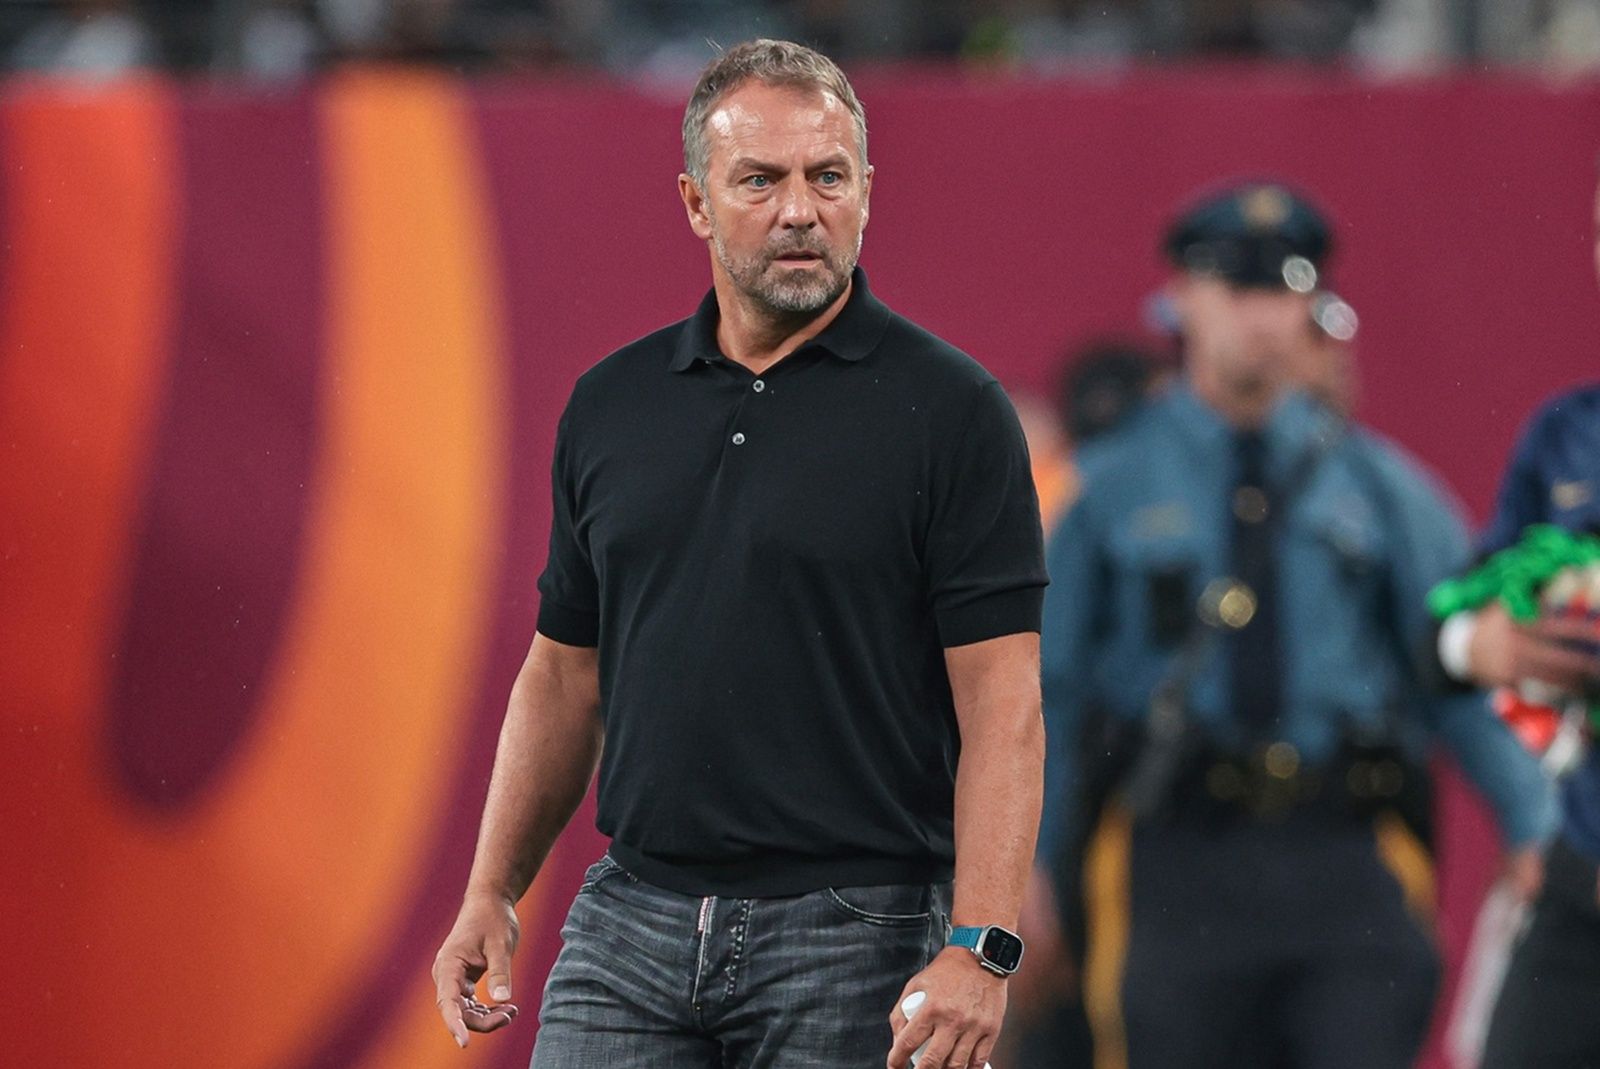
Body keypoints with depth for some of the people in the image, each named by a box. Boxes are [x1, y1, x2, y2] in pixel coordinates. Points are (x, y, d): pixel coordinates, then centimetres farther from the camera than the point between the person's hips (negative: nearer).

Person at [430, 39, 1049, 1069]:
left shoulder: (949, 409, -5)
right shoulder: (612, 405, 11)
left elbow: (1002, 700, -10)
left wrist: (979, 947, -20)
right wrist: (492, 892, 9)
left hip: (855, 936, -4)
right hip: (632, 922, 4)